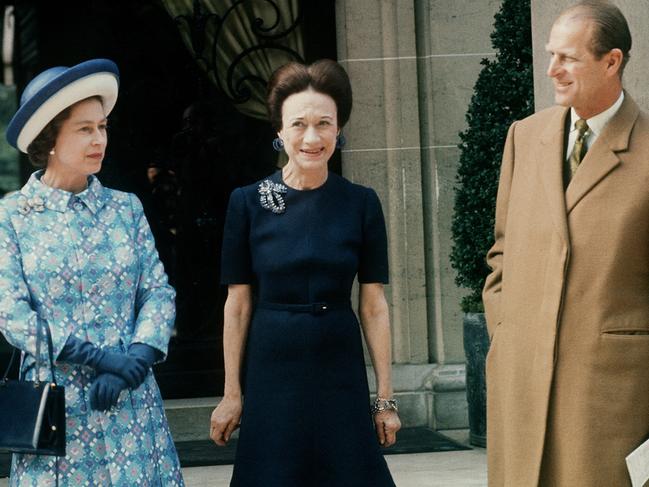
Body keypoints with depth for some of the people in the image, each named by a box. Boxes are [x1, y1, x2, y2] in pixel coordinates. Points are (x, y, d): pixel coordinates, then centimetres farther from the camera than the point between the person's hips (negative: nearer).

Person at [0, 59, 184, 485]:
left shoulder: (126, 208, 8)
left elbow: (159, 292, 3)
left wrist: (134, 359, -14)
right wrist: (98, 357, -15)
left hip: (131, 401, 3)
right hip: (55, 404, -2)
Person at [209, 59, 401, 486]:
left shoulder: (361, 203, -1)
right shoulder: (248, 203, -2)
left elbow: (374, 305, 1)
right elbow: (238, 304, 0)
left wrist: (385, 396, 0)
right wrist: (231, 393, 0)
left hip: (341, 374, 1)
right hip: (271, 372, 0)